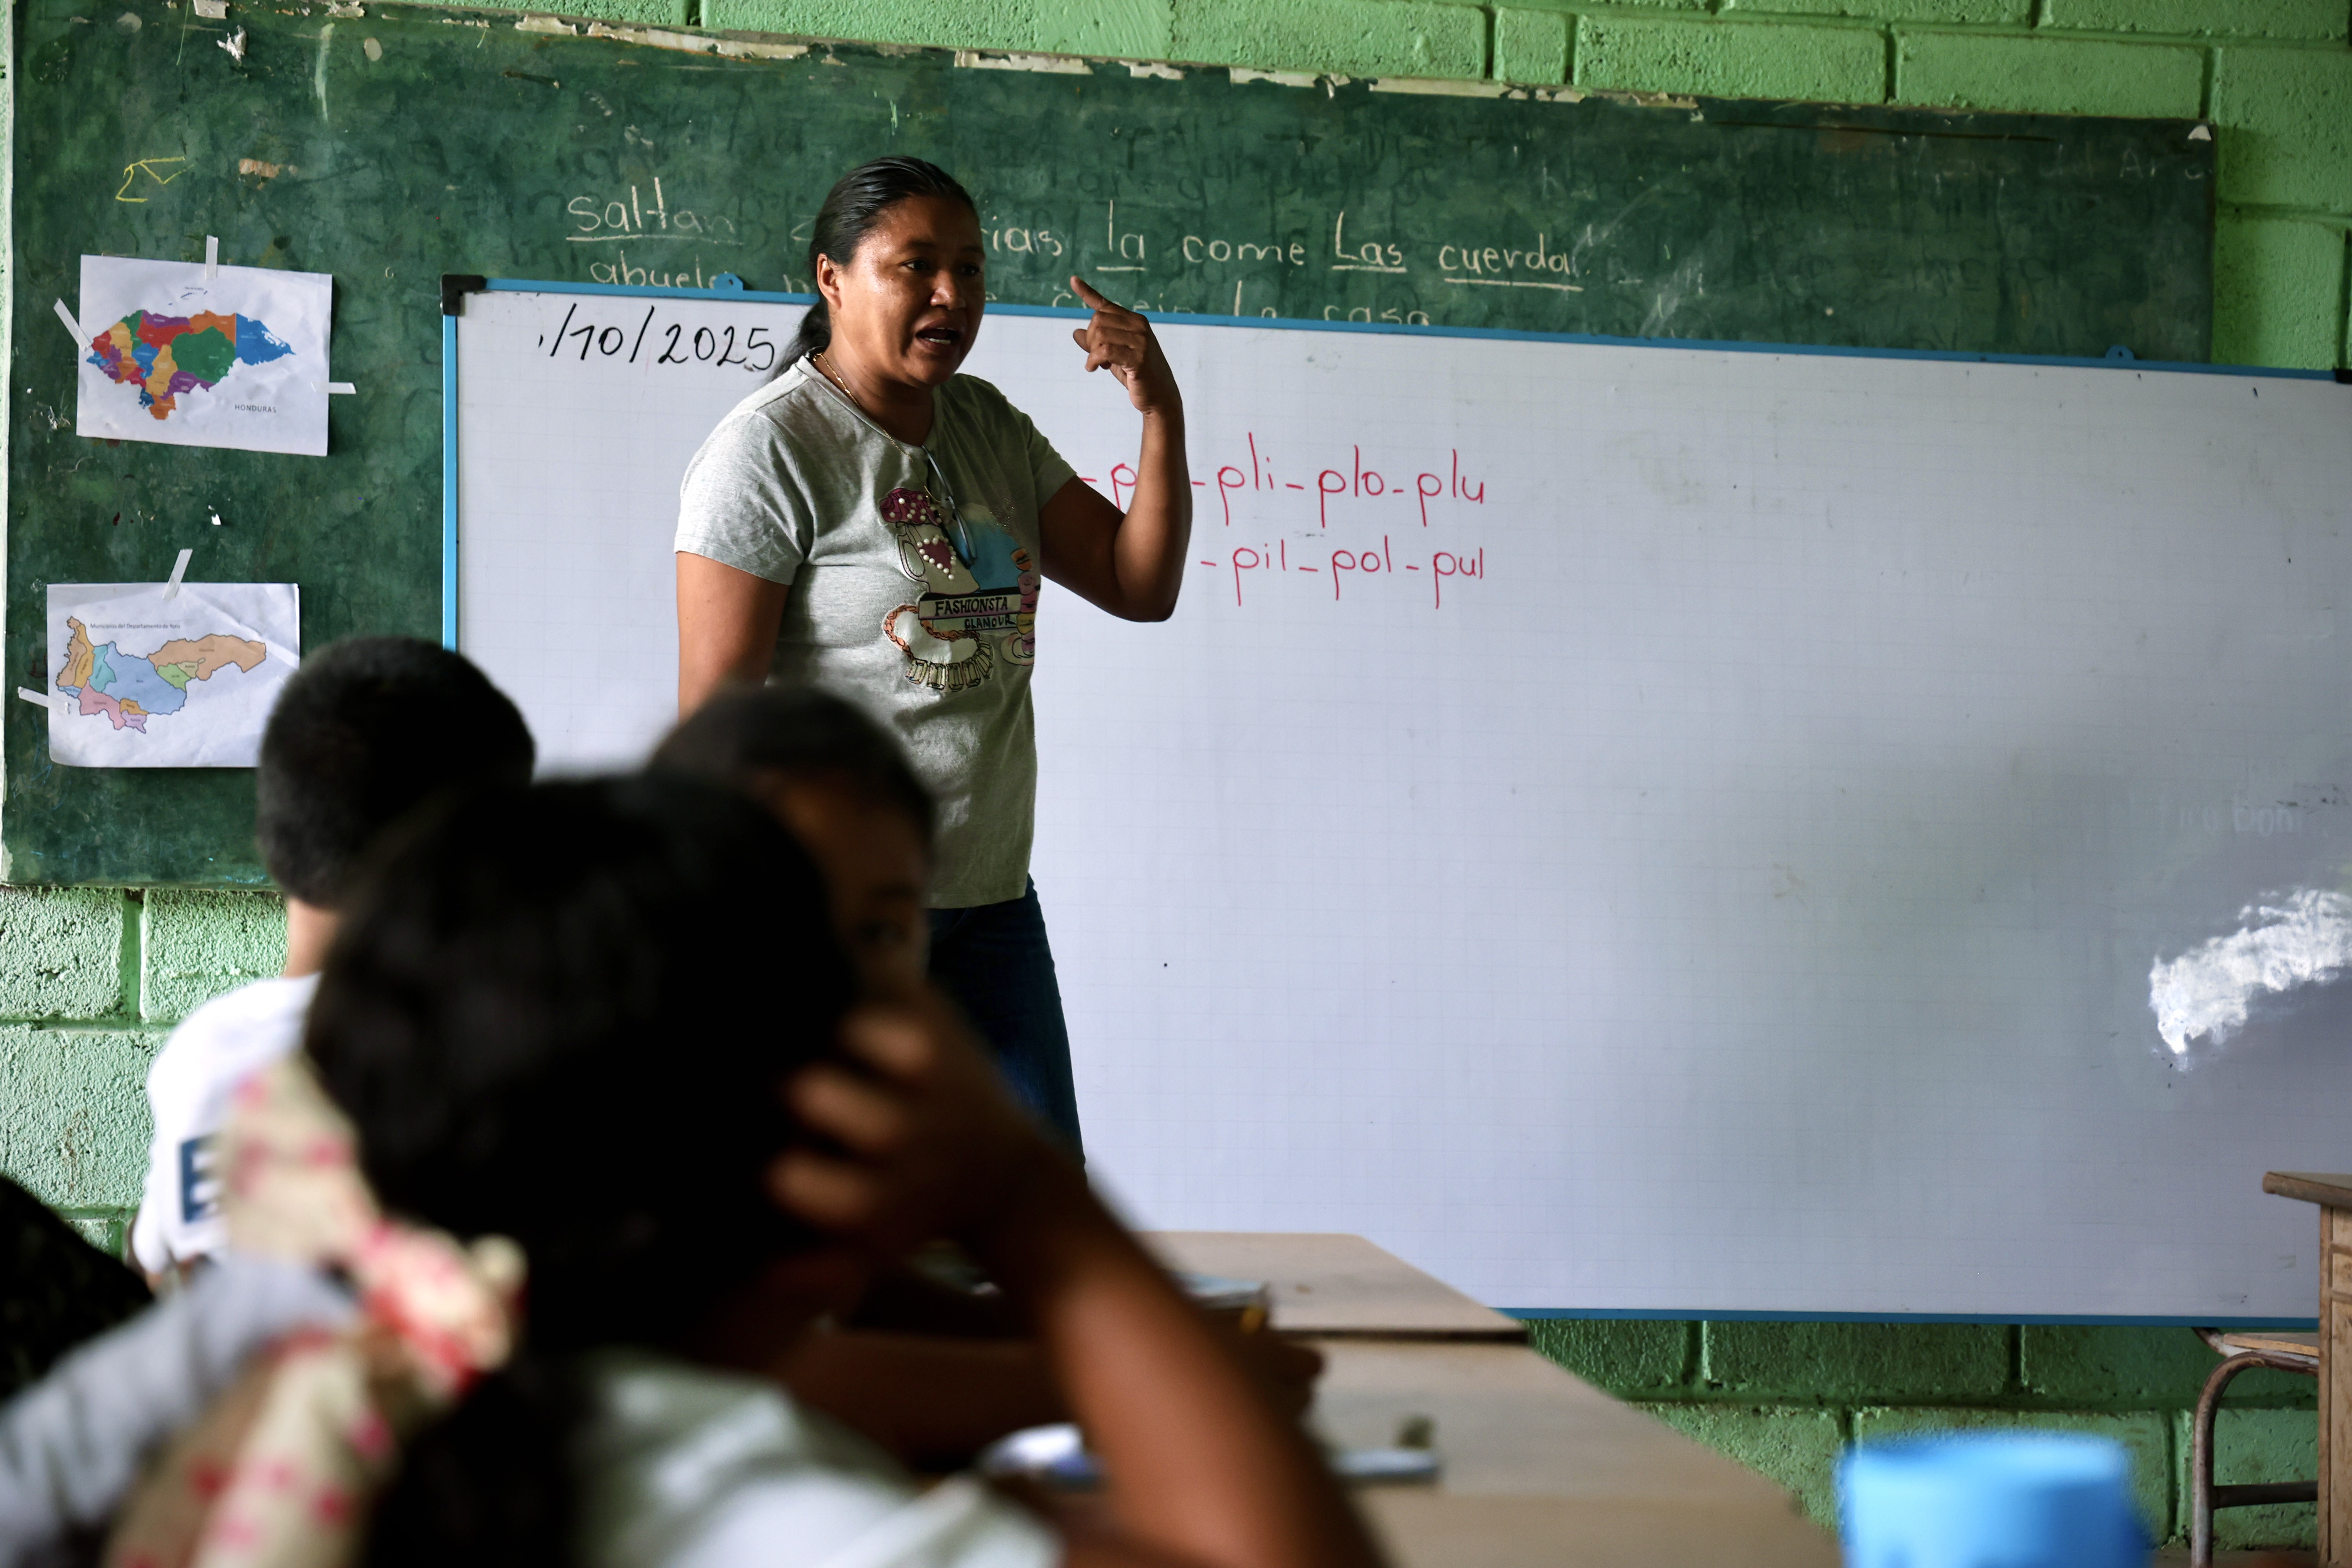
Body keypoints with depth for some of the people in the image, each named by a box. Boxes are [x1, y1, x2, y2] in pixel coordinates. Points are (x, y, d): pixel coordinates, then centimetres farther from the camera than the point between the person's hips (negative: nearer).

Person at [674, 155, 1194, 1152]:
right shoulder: (771, 448, -10)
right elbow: (714, 710, -14)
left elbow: (1141, 587, 13)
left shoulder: (987, 428, 13)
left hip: (990, 898, 7)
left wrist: (1161, 415, 0)